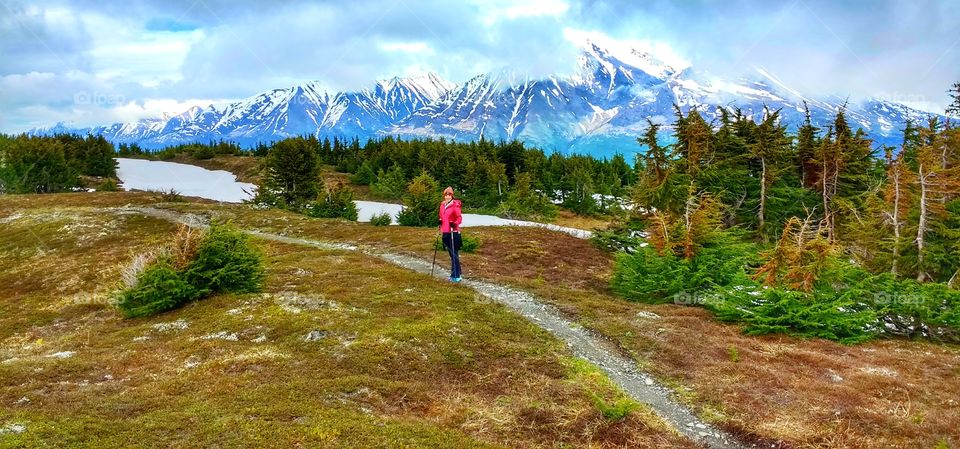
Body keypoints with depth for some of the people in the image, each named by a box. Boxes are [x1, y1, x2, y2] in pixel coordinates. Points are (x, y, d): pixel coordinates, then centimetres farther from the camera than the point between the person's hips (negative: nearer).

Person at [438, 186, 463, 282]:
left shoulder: (455, 205, -8)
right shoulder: (442, 205, 12)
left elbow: (459, 218, -11)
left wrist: (455, 224, -28)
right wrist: (440, 221, 6)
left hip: (453, 233, -7)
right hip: (445, 232, 7)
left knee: (454, 254, -7)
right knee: (451, 254, 13)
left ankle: (456, 276, -5)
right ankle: (456, 274, 23)